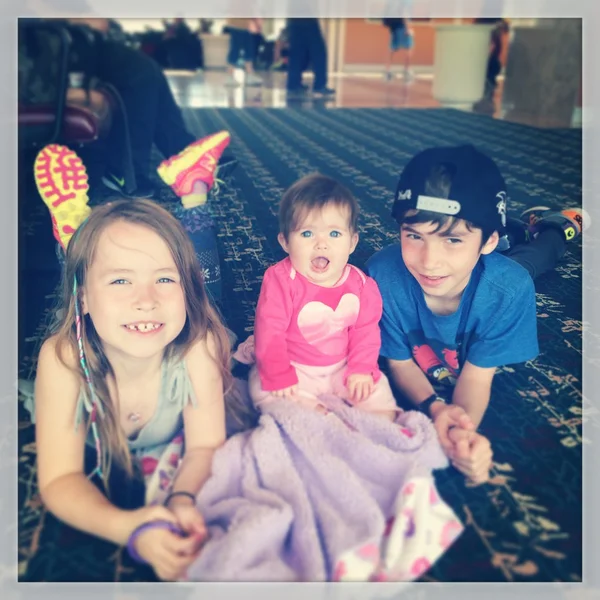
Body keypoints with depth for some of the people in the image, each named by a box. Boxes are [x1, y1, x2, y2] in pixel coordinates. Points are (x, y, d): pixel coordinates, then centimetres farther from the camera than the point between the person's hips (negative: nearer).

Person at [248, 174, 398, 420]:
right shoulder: (280, 280, -23)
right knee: (265, 390, -27)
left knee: (383, 409, -6)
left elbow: (365, 330, -1)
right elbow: (269, 331, -21)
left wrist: (362, 369, -10)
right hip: (294, 369, -2)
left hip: (342, 368, 3)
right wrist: (278, 377, -20)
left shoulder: (360, 284, -10)